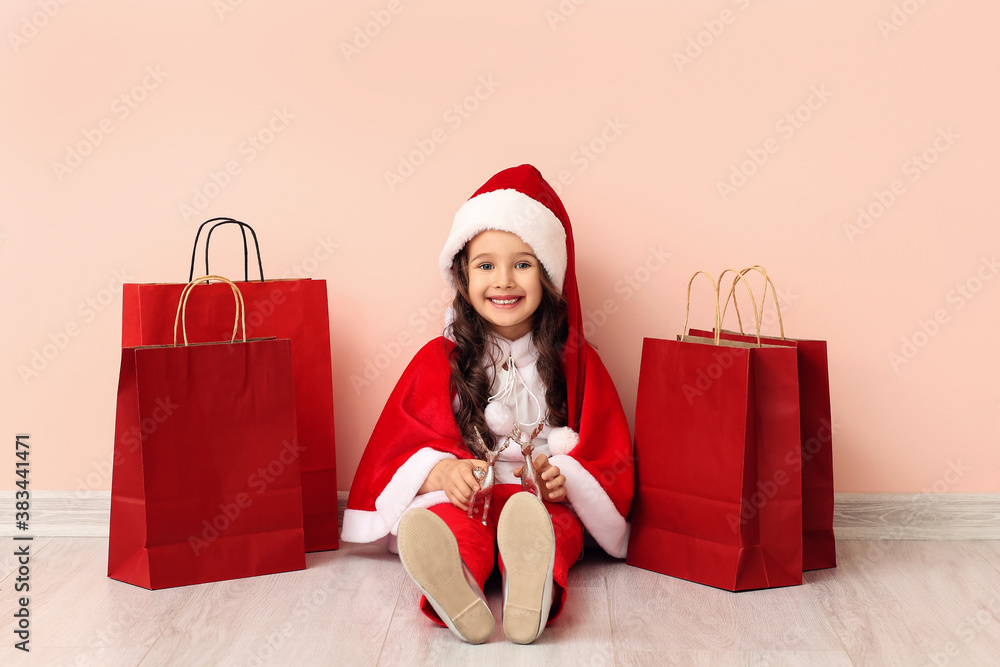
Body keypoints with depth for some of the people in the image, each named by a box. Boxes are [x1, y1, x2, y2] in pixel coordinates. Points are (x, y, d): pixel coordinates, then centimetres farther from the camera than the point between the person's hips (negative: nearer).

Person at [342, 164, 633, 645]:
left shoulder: (575, 361, 10)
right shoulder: (439, 359, 9)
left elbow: (607, 456, 9)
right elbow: (400, 444, 4)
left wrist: (565, 480, -14)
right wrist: (443, 471, -19)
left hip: (543, 502, 1)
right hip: (457, 498, 0)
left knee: (548, 524, -36)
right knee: (450, 528, -36)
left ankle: (534, 591, -66)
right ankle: (456, 596, -66)